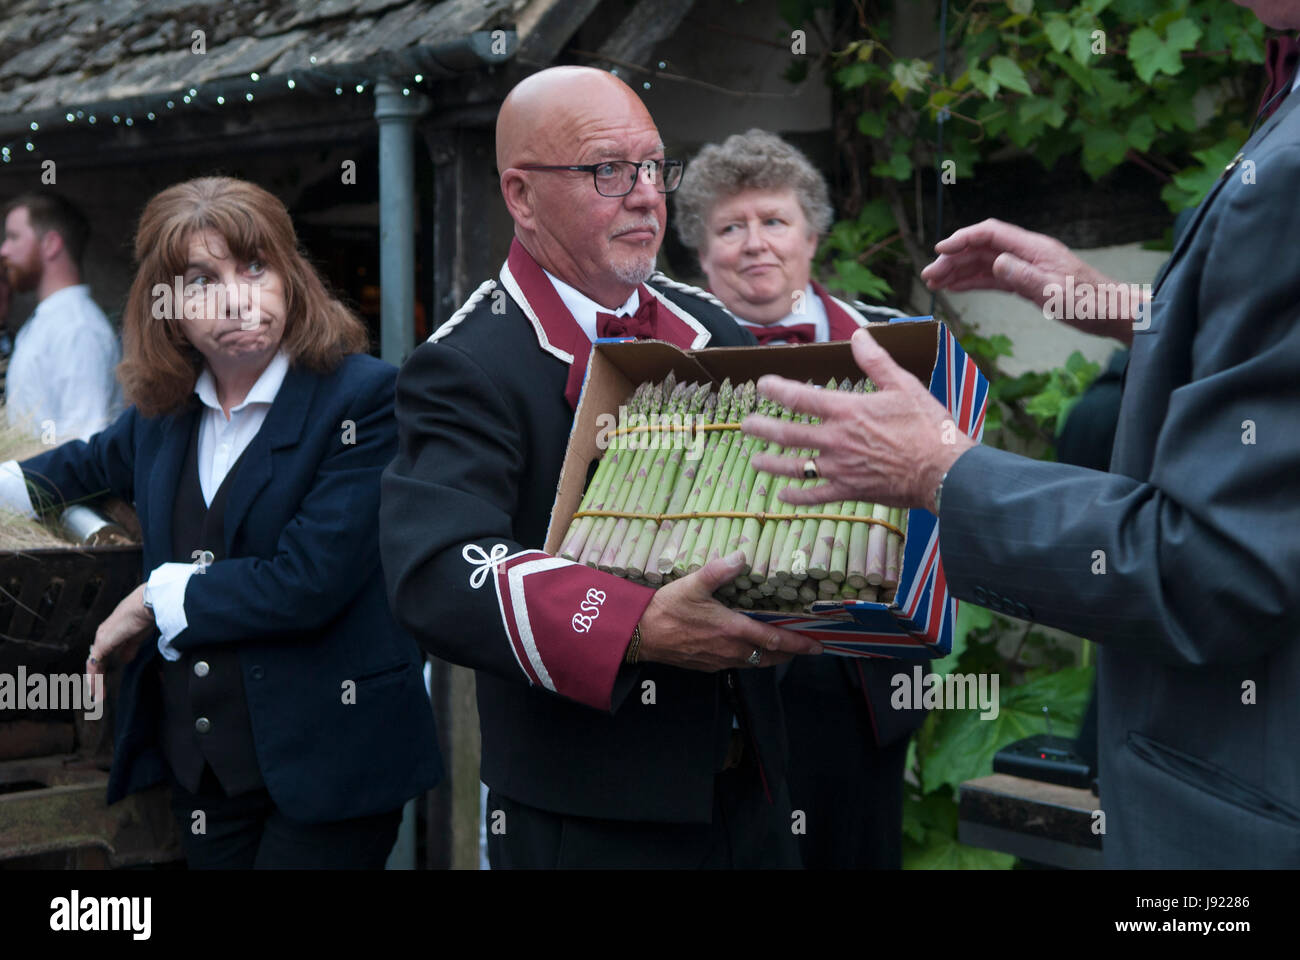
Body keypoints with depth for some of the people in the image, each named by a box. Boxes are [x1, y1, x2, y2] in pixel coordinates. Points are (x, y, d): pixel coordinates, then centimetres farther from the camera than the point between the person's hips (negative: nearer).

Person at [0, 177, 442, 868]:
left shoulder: (363, 397, -13)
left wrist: (156, 601, -9)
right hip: (198, 760, 6)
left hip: (323, 761, -6)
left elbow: (309, 580, -20)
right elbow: (91, 464, 31)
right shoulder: (164, 408, 7)